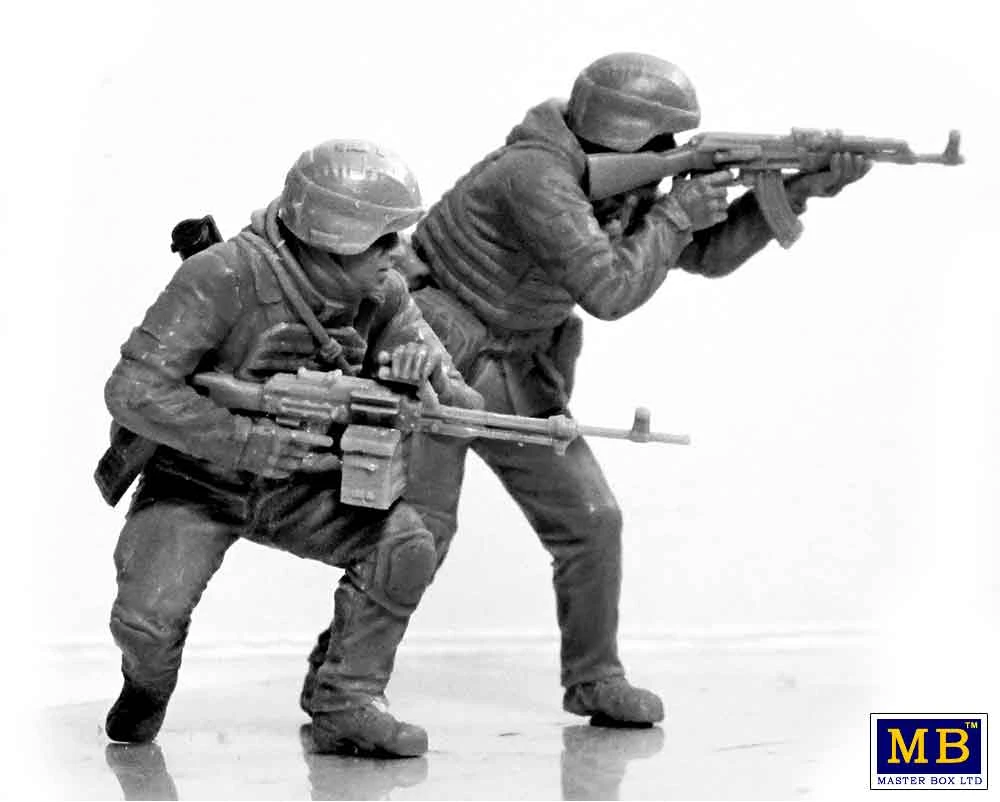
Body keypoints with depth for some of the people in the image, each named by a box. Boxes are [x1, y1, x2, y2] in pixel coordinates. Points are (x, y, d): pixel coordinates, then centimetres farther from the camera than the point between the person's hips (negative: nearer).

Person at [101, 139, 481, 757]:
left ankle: (346, 706, -3)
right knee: (148, 617, -25)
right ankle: (149, 684, 13)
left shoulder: (382, 296, -10)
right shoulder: (226, 277, -28)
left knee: (406, 547, -19)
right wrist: (250, 443, -34)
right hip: (195, 481, -4)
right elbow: (134, 391, -31)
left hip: (299, 485, 4)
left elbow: (465, 411, -8)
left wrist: (428, 371, -33)